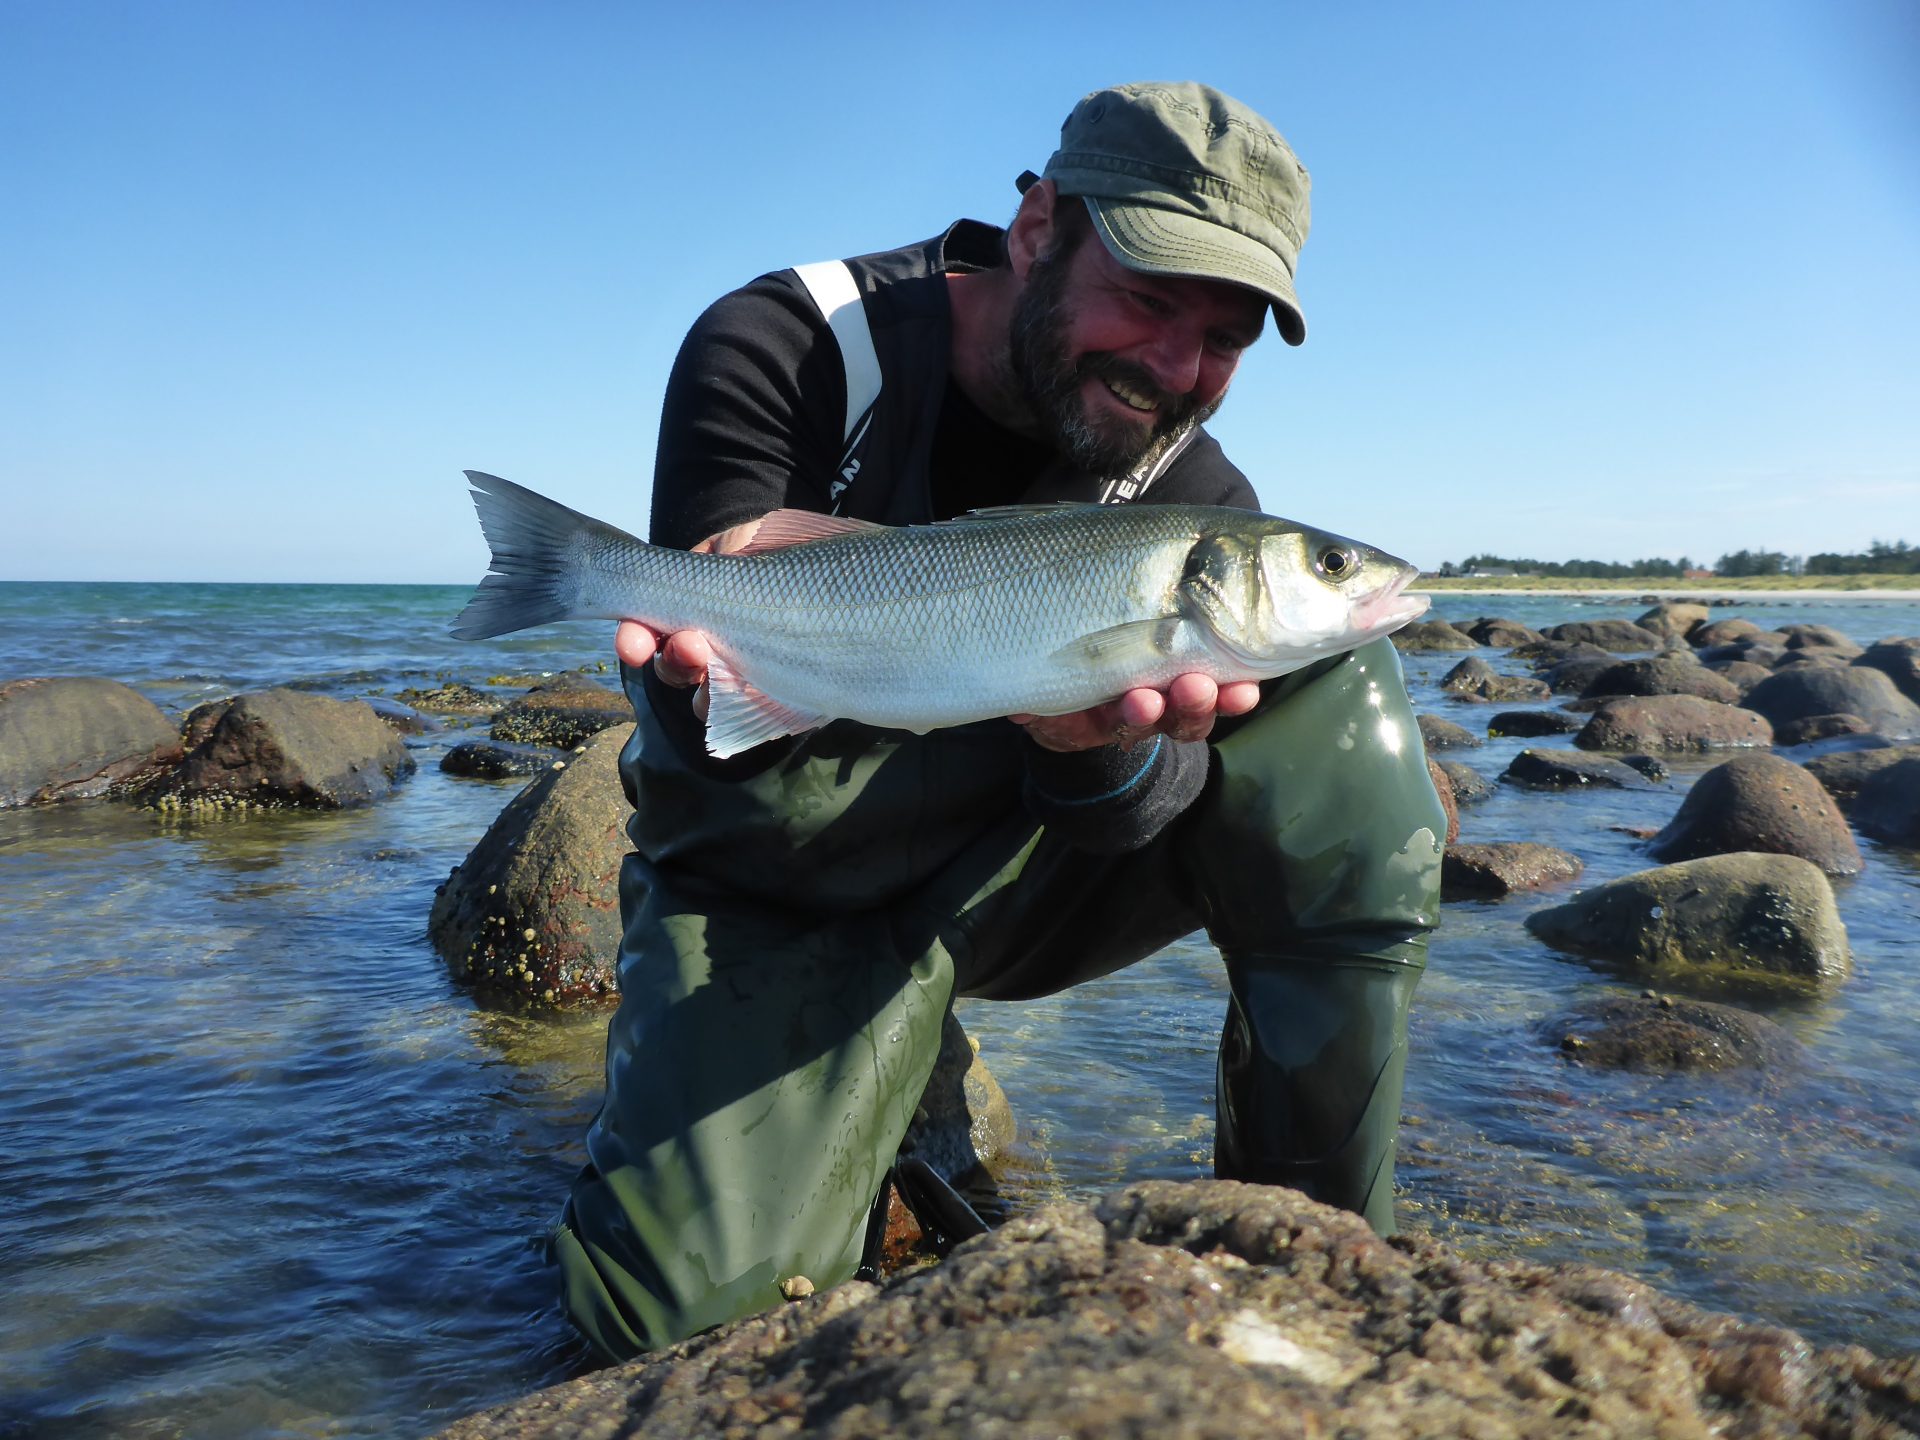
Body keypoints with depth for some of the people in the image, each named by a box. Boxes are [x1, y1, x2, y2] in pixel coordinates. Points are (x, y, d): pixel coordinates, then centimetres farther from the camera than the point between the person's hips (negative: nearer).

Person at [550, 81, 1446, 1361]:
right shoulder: (784, 352, -18)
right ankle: (898, 1075, 15)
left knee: (1333, 690, -20)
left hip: (1006, 866, 3)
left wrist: (1113, 748, -40)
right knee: (691, 1302, -21)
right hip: (785, 889, -2)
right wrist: (713, 678, -45)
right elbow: (713, 750, -20)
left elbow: (1130, 814, -16)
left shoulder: (1191, 496, -9)